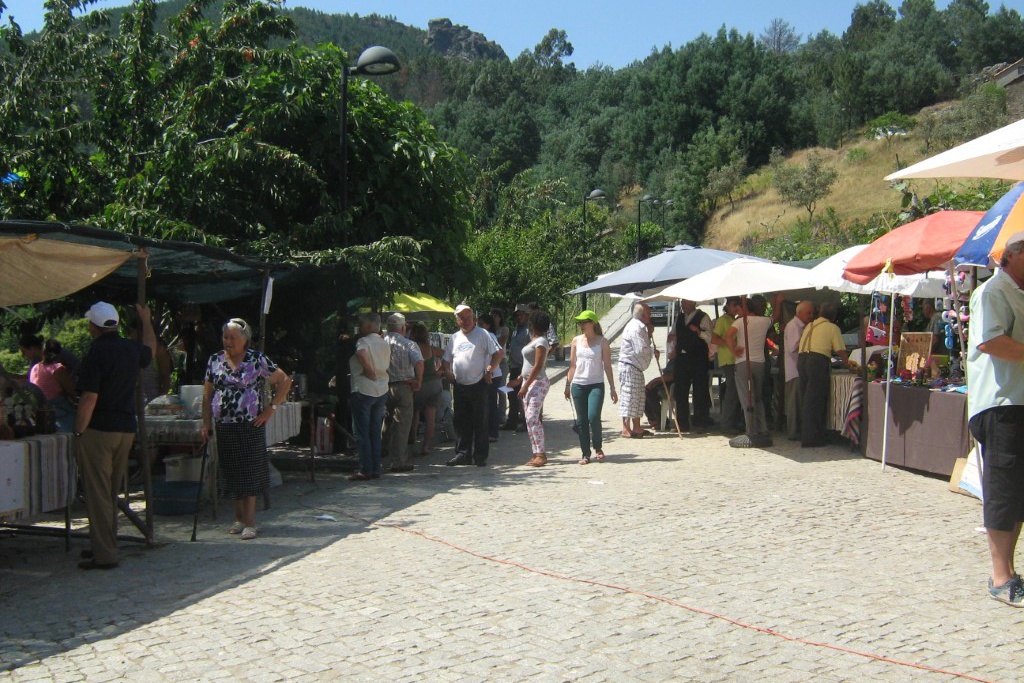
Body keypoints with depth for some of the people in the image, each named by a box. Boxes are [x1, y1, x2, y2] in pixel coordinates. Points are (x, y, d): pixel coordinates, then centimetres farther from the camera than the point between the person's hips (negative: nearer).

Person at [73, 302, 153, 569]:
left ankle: (104, 554, -1)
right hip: (126, 428, 7)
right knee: (112, 492, 17)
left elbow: (89, 398, -19)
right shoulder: (132, 349, 7)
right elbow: (150, 354, 33)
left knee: (97, 493, -2)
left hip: (99, 429, -7)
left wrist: (79, 432, -11)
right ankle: (107, 545, 26)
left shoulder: (96, 352, -14)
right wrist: (146, 321, 46)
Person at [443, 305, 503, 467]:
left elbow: (499, 353, -6)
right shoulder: (454, 338, 13)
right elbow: (446, 359, 22)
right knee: (461, 422, 8)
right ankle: (462, 454, 16)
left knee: (480, 422, -1)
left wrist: (489, 370, -12)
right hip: (459, 386, 5)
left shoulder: (482, 334, -3)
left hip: (478, 385, -5)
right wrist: (447, 372, 4)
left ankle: (480, 456, 4)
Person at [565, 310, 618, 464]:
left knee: (593, 417, -17)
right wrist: (568, 385, 9)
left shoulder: (602, 342, 1)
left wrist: (613, 389, -1)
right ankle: (585, 454, 11)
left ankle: (598, 447, 6)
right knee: (581, 421, 3)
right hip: (578, 385, 3)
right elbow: (572, 365, 13)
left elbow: (607, 366, 2)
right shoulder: (576, 340, 8)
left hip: (596, 385, -3)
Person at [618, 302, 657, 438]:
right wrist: (654, 351, -8)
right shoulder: (635, 328, -18)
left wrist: (649, 334, 6)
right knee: (629, 397, -7)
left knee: (639, 397, 13)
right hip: (629, 367, -11)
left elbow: (644, 346, 17)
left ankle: (636, 427, 20)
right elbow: (641, 350, -24)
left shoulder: (639, 327, 17)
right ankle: (626, 429, -3)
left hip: (636, 368, 11)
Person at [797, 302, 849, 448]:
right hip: (818, 361, -6)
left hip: (801, 359, 6)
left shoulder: (809, 325, 22)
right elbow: (840, 351, 2)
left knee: (806, 400, 14)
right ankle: (810, 439, -5)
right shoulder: (833, 328, 6)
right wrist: (848, 364, 20)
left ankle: (806, 434, 20)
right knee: (815, 401, -3)